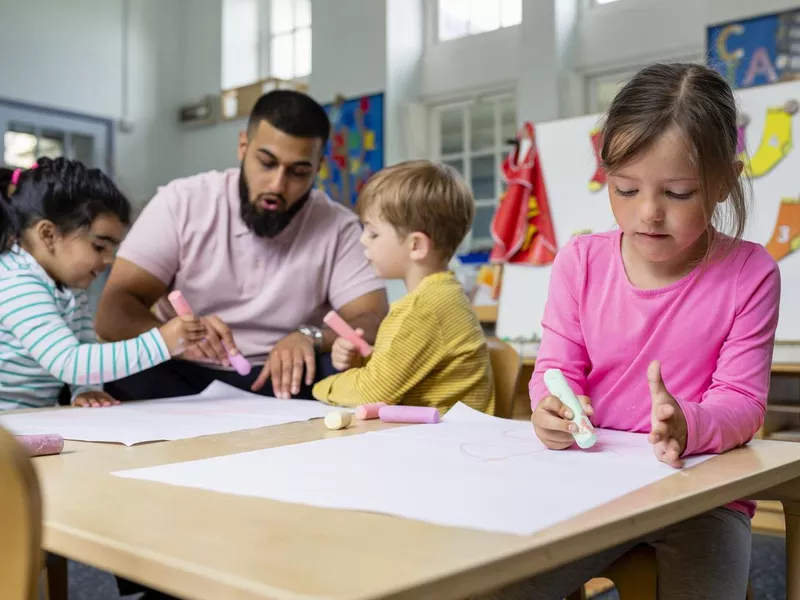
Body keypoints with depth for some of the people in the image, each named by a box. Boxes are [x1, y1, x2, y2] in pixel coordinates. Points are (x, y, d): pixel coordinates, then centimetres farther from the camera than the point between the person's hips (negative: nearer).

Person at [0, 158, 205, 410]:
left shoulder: (69, 285, 7)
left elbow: (85, 351, 7)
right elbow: (69, 363, -29)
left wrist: (86, 390, -13)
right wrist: (160, 344, -33)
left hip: (37, 418, 8)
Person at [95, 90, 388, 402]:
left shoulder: (337, 227, -2)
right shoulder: (182, 203, -5)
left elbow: (374, 322, -9)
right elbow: (113, 313, -11)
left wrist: (311, 337, -31)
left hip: (282, 381, 1)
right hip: (180, 378, -1)